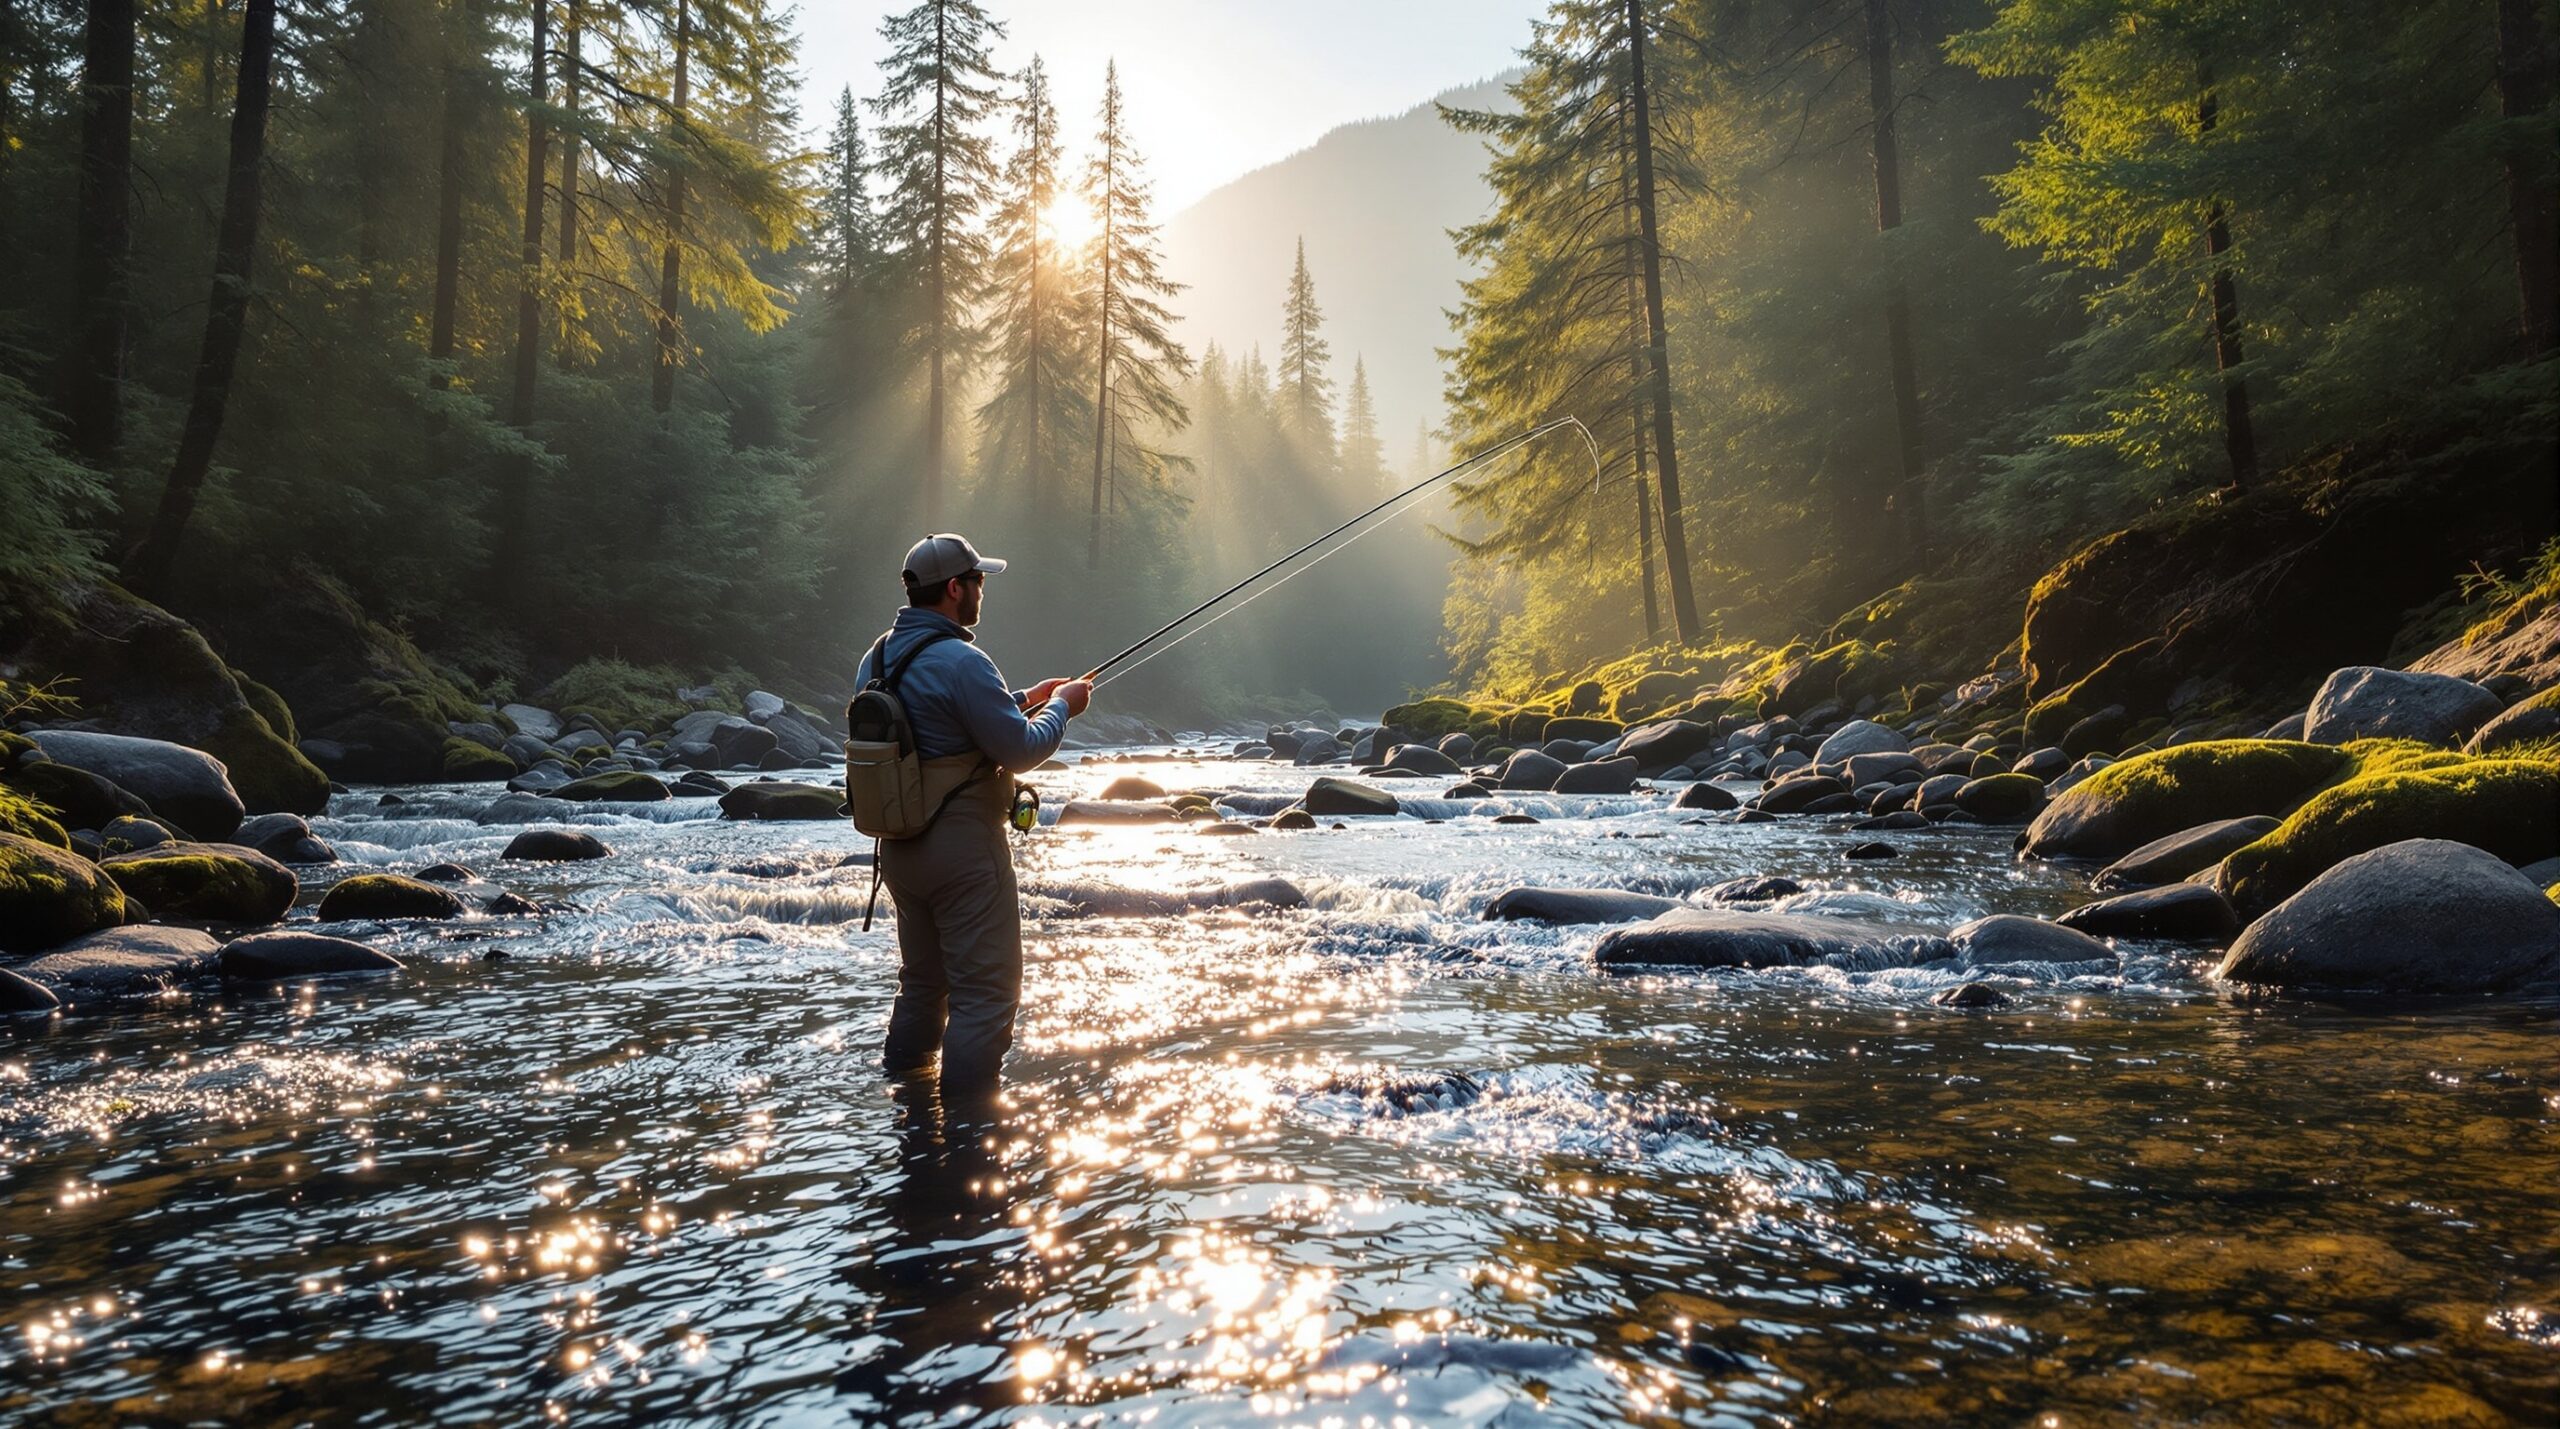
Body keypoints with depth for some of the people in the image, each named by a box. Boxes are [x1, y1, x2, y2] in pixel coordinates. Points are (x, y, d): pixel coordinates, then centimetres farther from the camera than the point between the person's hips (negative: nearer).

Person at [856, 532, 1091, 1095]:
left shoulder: (878, 658, 9)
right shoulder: (960, 660, -19)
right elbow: (1021, 751, -18)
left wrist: (1021, 701, 19)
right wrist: (1061, 705, -1)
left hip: (900, 847, 9)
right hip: (964, 848, -9)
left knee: (923, 980, 23)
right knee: (985, 991, 0)